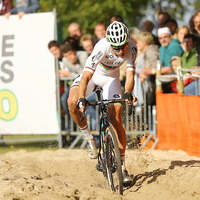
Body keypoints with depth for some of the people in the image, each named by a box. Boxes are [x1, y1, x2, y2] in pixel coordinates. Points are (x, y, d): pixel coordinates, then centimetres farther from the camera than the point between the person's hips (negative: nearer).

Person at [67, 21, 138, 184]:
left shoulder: (131, 48, -28)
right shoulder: (102, 47, -38)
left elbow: (130, 75, -28)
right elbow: (86, 77, -41)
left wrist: (128, 94, -48)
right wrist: (82, 99, -55)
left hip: (111, 77, 2)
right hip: (93, 74, -2)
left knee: (116, 120, -11)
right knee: (73, 103, -28)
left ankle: (122, 166, -5)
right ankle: (89, 137, -4)